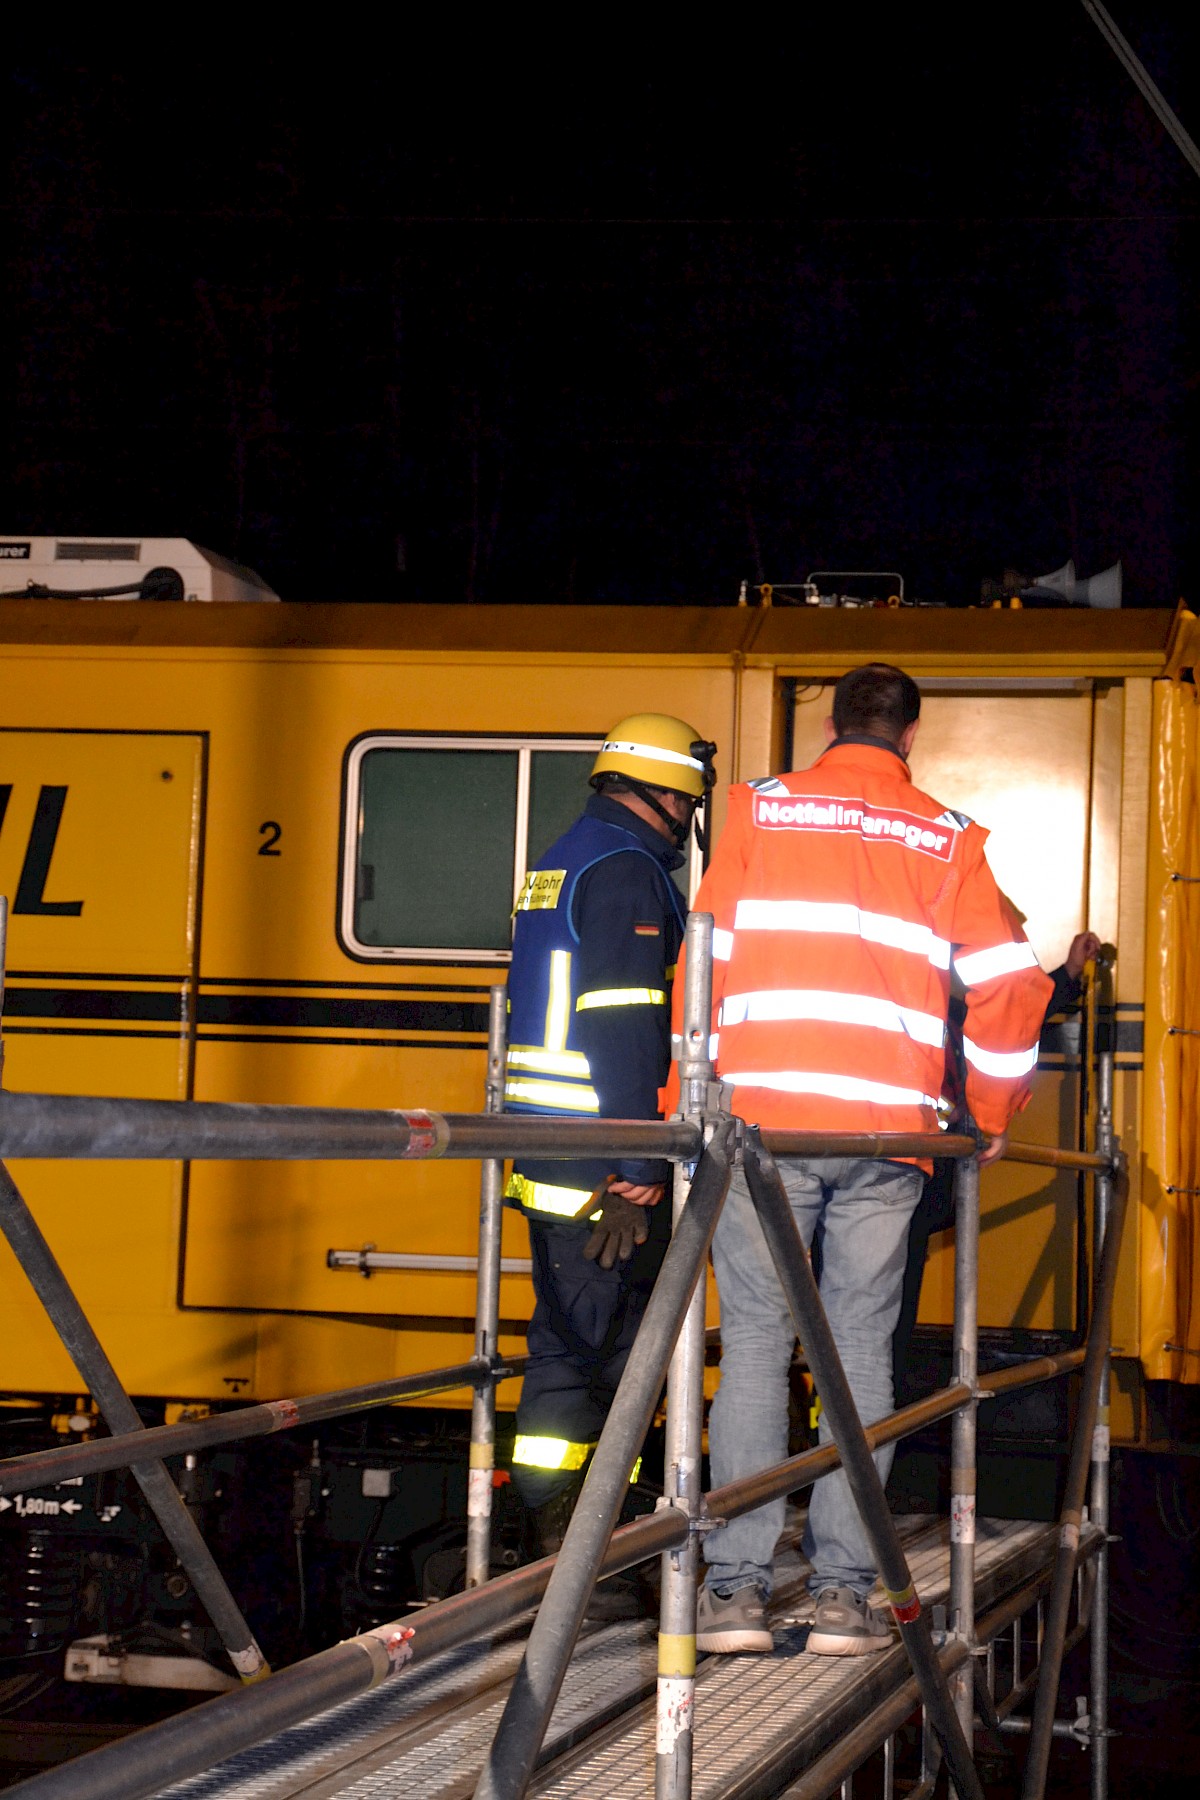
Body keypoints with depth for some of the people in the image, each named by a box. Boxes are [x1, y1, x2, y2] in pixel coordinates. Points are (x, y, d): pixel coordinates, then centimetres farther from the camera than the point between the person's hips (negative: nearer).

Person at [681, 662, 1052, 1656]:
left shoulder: (759, 810, 9)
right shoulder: (946, 839, 10)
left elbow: (706, 960, 5)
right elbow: (1009, 984, 7)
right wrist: (993, 1114, 19)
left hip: (761, 1119, 0)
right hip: (888, 1127, 0)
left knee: (755, 1342, 3)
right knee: (861, 1347, 5)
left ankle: (737, 1587, -2)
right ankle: (844, 1592, 3)